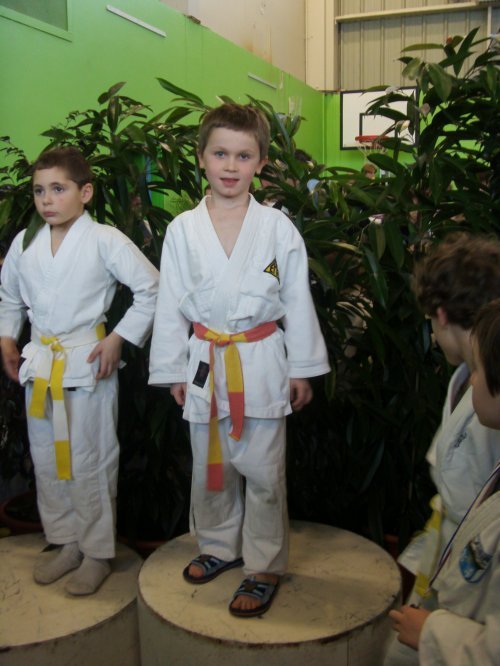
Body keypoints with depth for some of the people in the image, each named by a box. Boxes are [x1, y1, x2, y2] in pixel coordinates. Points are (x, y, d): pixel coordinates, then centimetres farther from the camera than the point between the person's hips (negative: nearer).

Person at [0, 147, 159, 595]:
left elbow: (151, 289, -9)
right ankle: (66, 543, 31)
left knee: (89, 461, 1)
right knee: (46, 458, 13)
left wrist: (120, 338, -12)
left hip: (88, 364, -5)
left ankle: (97, 553, 19)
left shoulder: (105, 241, -10)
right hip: (38, 363, 6)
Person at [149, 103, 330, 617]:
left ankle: (265, 566, 24)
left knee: (263, 471, 6)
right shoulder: (182, 230, -1)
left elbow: (297, 302, 0)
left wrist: (302, 369, 2)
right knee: (209, 468, 16)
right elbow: (170, 305, 4)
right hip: (205, 364, 2)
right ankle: (219, 546, 39)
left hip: (262, 364, -2)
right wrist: (173, 370, 5)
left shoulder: (278, 228, -5)